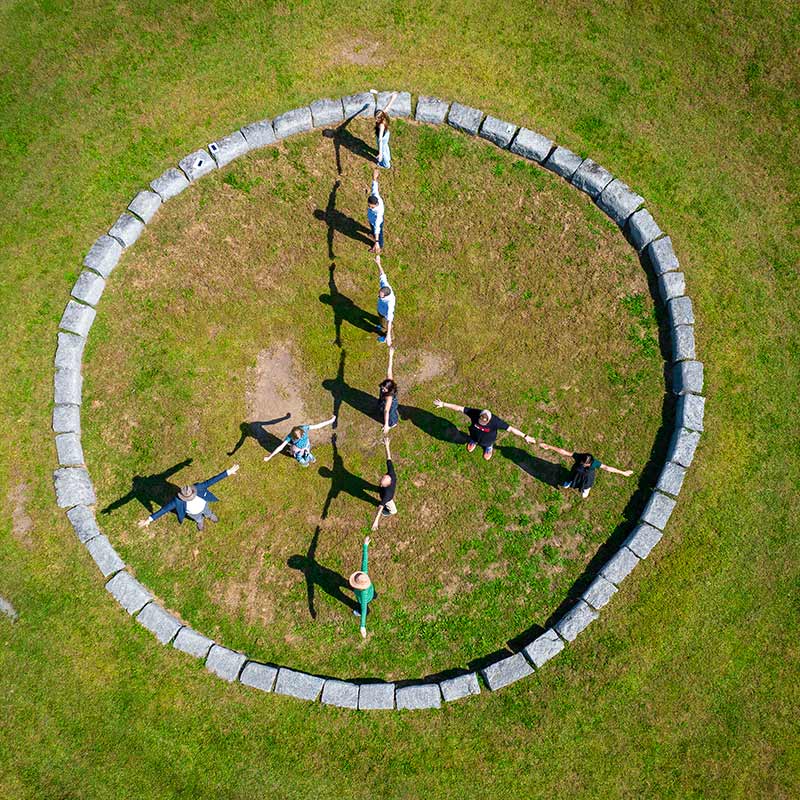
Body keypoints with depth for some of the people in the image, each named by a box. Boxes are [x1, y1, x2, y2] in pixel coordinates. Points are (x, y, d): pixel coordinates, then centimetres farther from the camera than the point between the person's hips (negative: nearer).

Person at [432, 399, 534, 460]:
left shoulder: (495, 421, -45)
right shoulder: (475, 413, -40)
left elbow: (511, 428, -40)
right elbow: (459, 408, -35)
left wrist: (525, 436, -39)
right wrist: (443, 404, -33)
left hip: (487, 440, -2)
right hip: (475, 436, 2)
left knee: (487, 457, 22)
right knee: (469, 449, 27)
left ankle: (490, 447, 55)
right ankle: (475, 441, 61)